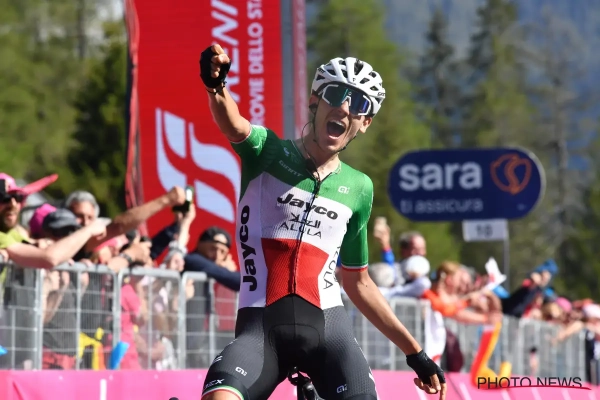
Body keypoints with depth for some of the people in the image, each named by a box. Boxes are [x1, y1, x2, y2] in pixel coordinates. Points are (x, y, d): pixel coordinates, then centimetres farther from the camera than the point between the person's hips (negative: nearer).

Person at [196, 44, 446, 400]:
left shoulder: (358, 188, 15)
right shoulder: (268, 153, 5)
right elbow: (234, 126, -20)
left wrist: (415, 352, 22)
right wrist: (216, 86, -44)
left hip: (328, 326, 3)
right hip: (262, 328, -3)